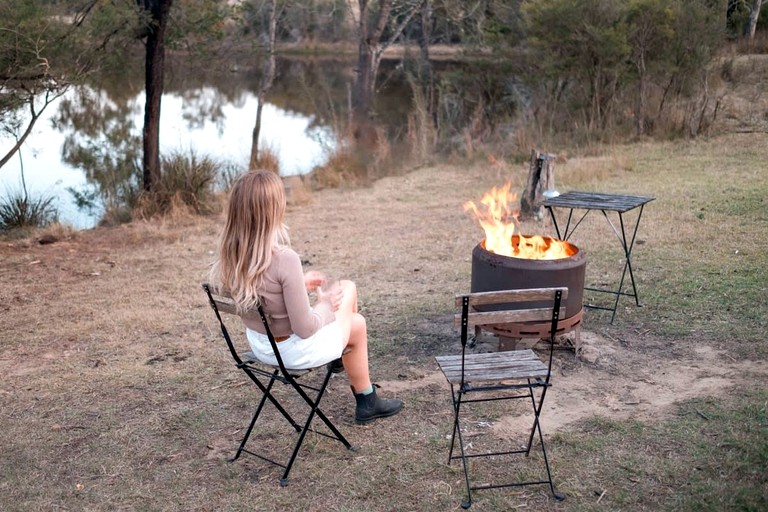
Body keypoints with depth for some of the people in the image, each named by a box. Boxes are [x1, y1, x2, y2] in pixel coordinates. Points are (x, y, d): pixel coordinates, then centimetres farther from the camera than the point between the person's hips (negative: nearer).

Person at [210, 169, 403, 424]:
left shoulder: (229, 253, -11)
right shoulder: (284, 258, -33)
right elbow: (305, 328, -25)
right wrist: (327, 303, -7)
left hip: (258, 344, 7)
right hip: (293, 349, -7)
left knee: (347, 287, 24)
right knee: (357, 324, 23)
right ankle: (366, 401, 41)